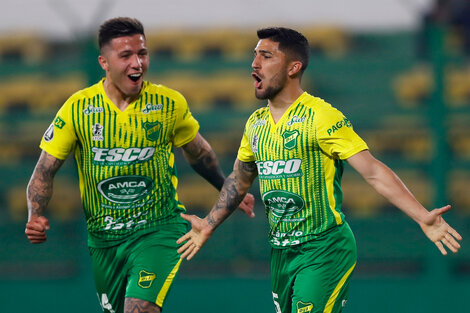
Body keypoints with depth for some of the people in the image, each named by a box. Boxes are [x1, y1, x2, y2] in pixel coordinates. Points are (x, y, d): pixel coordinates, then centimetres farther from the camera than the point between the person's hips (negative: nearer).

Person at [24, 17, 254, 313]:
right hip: (104, 238, 2)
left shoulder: (170, 104, -6)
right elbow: (46, 169, -1)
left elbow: (199, 153, 14)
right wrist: (36, 216, -17)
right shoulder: (77, 108, -7)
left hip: (159, 230, -2)